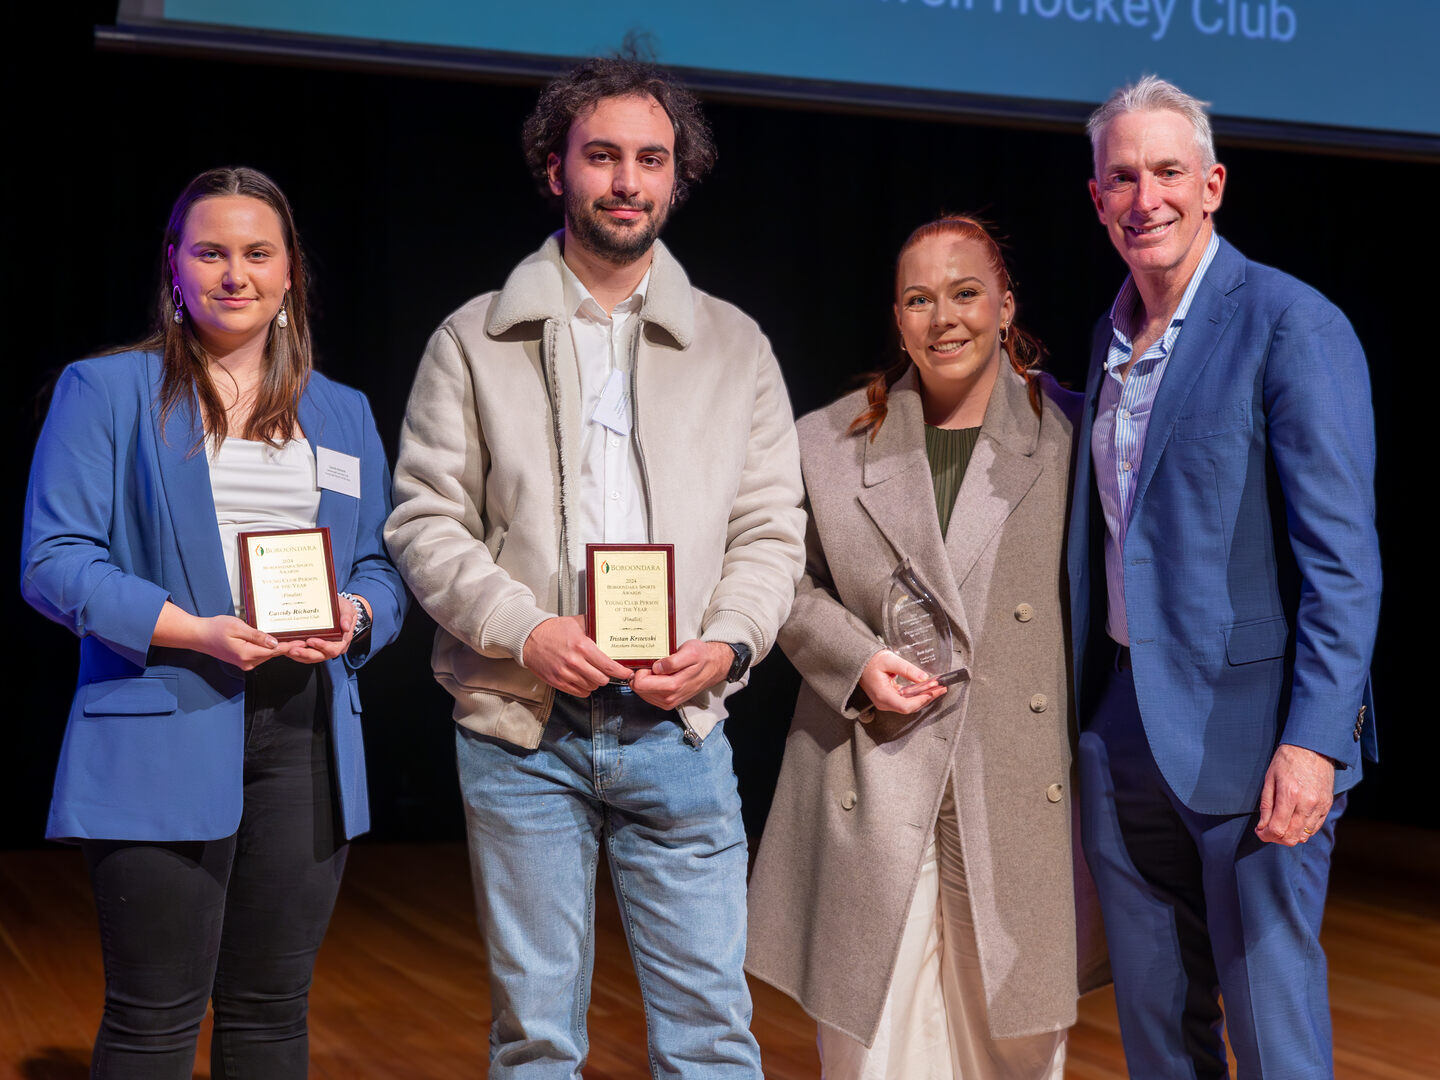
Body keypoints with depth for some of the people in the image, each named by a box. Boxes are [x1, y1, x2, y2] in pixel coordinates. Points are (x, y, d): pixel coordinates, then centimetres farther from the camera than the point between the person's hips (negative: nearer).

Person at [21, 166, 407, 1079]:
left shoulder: (345, 414, 17)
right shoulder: (106, 391, 3)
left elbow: (383, 566, 16)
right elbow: (55, 561, -5)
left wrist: (356, 616, -9)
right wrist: (195, 631, -17)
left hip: (306, 730, 4)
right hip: (163, 731, -4)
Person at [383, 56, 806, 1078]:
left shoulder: (734, 345, 11)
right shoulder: (476, 341, 7)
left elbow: (772, 527, 8)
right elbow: (426, 521, 2)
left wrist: (726, 643, -10)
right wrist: (523, 629, -14)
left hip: (677, 728, 1)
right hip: (521, 729, -1)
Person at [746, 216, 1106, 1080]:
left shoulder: (1070, 437, 3)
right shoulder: (832, 444, 6)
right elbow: (791, 585, 12)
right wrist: (858, 660, -6)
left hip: (1020, 796, 0)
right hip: (874, 796, 0)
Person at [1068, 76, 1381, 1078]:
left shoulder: (1292, 326, -11)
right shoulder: (1109, 337, 12)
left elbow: (1342, 557, -16)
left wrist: (1312, 741, -21)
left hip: (1246, 731, -6)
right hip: (1123, 726, 7)